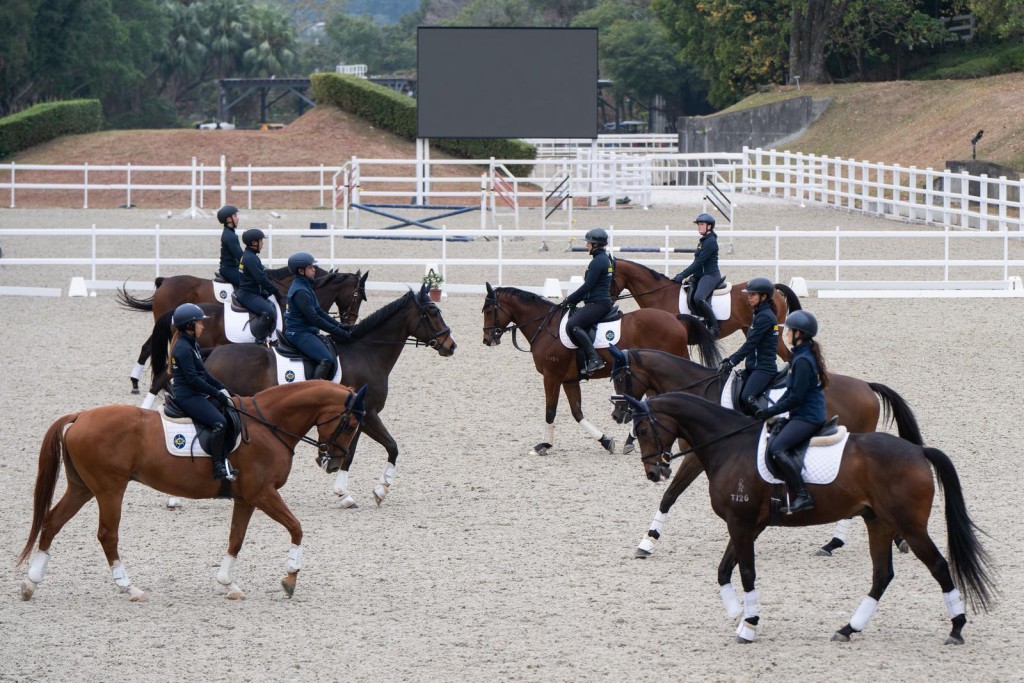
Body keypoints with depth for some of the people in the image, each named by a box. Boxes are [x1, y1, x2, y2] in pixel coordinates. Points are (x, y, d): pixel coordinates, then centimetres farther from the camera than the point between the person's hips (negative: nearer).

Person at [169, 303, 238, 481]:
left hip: (196, 395, 11)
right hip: (187, 397, -11)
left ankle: (225, 462, 3)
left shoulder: (193, 345, 16)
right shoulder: (183, 349, -16)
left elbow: (203, 373, 21)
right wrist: (217, 393, -16)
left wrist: (221, 388, 8)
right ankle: (218, 467, -22)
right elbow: (193, 379, -20)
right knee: (219, 422, -24)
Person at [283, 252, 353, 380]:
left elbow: (318, 311, 19)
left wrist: (338, 326, 10)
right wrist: (338, 332, -18)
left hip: (307, 332, 11)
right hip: (299, 334, -11)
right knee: (327, 359, -26)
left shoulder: (305, 287, 16)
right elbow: (314, 318, -21)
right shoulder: (300, 292, -18)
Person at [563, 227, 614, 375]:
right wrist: (574, 299, 20)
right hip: (603, 301, 11)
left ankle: (594, 359, -32)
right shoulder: (608, 259, 18)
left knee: (572, 325, -26)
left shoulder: (598, 262, -14)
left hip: (597, 303, -11)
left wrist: (570, 299, -7)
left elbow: (588, 286, -17)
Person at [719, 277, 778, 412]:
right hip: (754, 367, 10)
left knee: (747, 397, -28)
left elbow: (750, 344, -18)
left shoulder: (764, 317, -14)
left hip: (764, 367, -10)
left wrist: (731, 362, -16)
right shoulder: (759, 315, 16)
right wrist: (728, 360, 14)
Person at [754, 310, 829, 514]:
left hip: (807, 417, -11)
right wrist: (773, 409, 10)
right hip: (805, 415, 11)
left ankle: (803, 496, -27)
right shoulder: (801, 356, 15)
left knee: (777, 447, -24)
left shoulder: (802, 361, -17)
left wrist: (770, 412, -13)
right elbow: (791, 391, 20)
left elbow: (796, 397, -20)